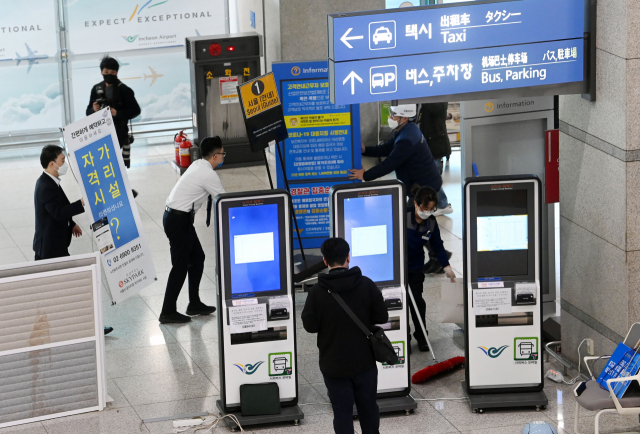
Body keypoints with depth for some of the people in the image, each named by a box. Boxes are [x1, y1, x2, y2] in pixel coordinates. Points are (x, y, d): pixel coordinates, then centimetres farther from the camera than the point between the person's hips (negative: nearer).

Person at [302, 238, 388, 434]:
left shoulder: (317, 292, -16)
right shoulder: (366, 285, -9)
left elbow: (310, 326, -10)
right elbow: (382, 318, -4)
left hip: (334, 365, -2)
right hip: (364, 362, 2)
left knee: (342, 411, 7)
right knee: (368, 407, 19)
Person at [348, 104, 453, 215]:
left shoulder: (406, 140, -31)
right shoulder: (409, 130, 1)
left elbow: (390, 164, -30)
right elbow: (386, 149, 2)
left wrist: (365, 176, -24)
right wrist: (365, 150, -11)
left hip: (425, 187, -11)